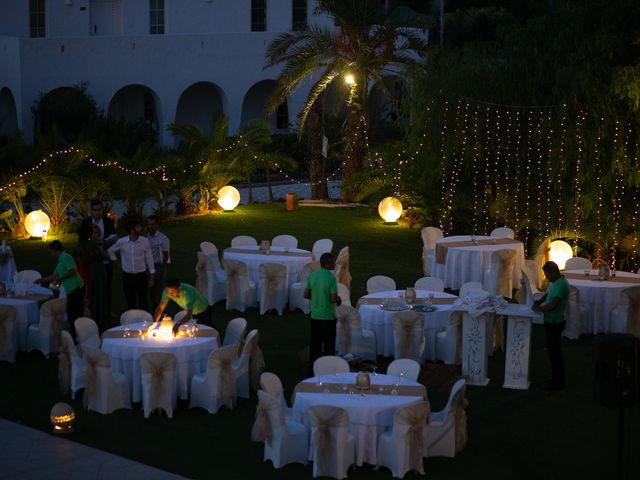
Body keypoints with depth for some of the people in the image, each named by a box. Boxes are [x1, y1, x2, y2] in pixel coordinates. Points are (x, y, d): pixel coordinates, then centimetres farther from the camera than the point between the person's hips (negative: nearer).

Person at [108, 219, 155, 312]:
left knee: (143, 303, -2)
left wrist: (151, 277, 0)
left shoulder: (145, 241, -9)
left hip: (141, 276, -1)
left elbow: (149, 259, -1)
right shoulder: (121, 242, -8)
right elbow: (110, 251, 11)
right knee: (130, 303, 10)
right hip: (127, 276, 1)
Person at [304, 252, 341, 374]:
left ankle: (313, 366, 21)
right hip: (328, 317, -5)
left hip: (315, 315, 5)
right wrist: (339, 300, 2)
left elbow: (306, 295, 4)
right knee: (328, 344, 7)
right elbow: (334, 299, -19)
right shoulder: (331, 278, -19)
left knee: (314, 342, 14)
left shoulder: (312, 276, -1)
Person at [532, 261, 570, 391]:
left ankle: (559, 382, 8)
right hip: (551, 322, 10)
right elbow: (548, 294, 25)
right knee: (552, 351, 18)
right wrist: (540, 301, 7)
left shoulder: (561, 285, -23)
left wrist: (538, 308, -15)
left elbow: (553, 305, -29)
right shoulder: (554, 282, 8)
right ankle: (555, 378, 29)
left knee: (555, 352, -1)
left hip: (555, 323, -10)